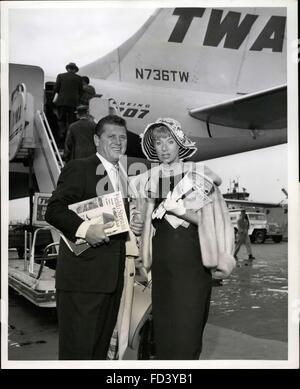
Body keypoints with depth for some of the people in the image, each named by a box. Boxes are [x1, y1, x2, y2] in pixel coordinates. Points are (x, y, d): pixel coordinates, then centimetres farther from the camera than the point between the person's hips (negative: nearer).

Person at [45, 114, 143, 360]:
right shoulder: (79, 168, -5)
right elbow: (54, 210, -15)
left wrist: (132, 226, 4)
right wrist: (84, 229, -28)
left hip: (113, 275, 8)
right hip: (83, 273, -7)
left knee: (102, 343, 17)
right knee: (78, 347, -2)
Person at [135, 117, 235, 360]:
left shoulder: (199, 174, -1)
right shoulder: (149, 180, 10)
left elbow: (208, 220, -5)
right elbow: (147, 223, 14)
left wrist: (181, 211, -18)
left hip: (193, 258, -3)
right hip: (162, 259, 4)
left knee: (188, 321, -3)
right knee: (163, 320, 7)